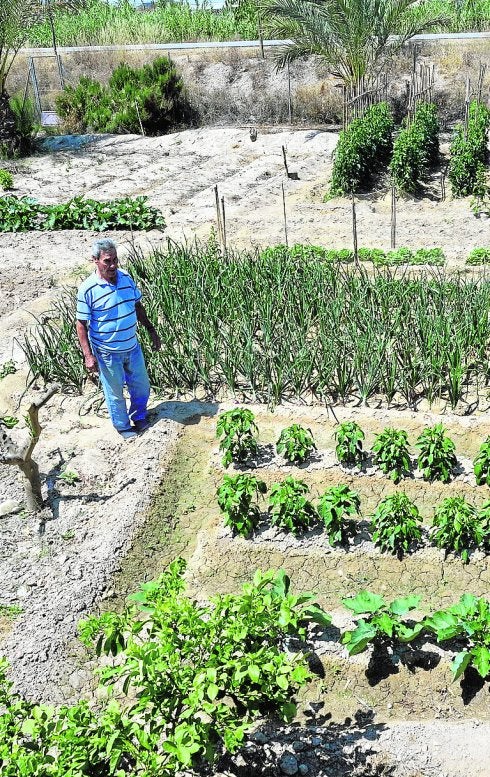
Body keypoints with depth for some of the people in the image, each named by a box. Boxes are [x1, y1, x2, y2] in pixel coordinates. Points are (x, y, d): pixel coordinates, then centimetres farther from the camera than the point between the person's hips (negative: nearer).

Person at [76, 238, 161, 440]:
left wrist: (151, 330, 12)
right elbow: (81, 324, -13)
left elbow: (138, 306, 11)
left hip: (132, 346, 5)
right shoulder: (88, 289, -19)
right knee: (115, 393, 12)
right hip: (108, 353, -5)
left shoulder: (126, 278, -3)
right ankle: (123, 426, 34)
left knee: (141, 385, 19)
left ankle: (139, 417, 44)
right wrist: (88, 355, -17)